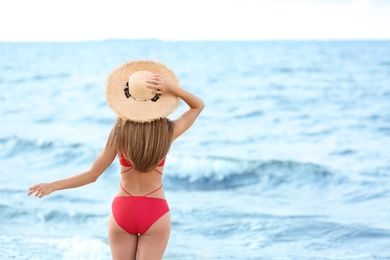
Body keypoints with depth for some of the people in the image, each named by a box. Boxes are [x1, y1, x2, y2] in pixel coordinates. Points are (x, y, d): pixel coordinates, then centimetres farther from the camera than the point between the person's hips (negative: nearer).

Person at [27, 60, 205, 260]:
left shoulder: (120, 133, -11)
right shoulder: (167, 132, -11)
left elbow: (92, 175, -8)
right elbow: (198, 105, 6)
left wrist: (53, 186, 1)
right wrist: (171, 88, -11)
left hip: (122, 210, 1)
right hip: (155, 212, -1)